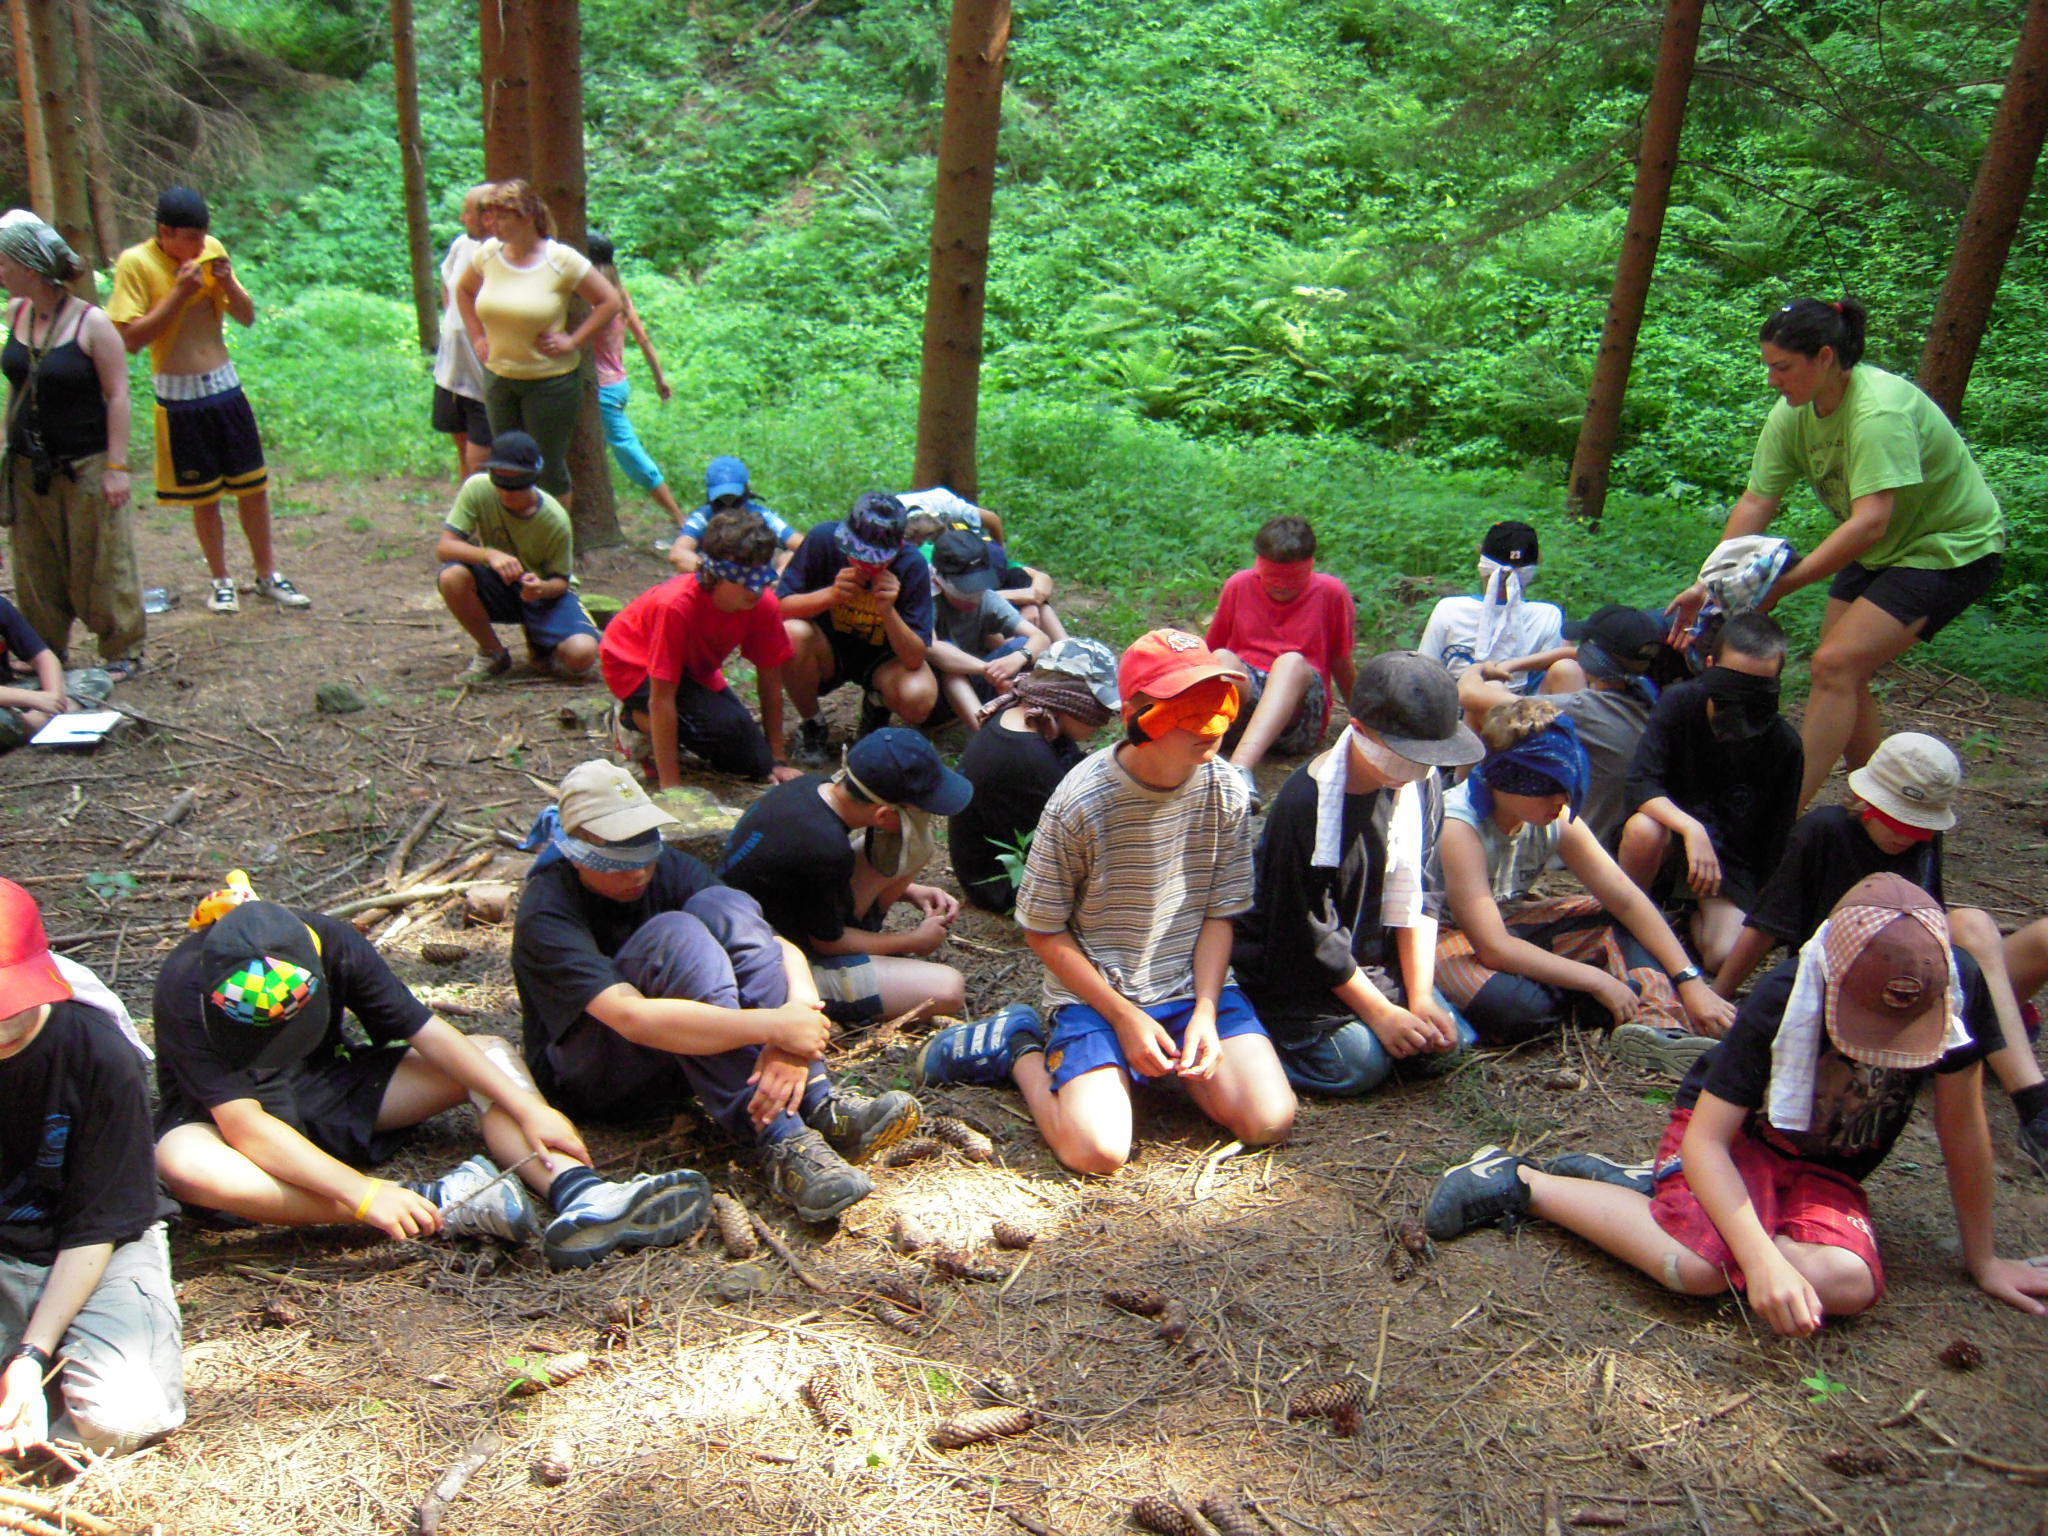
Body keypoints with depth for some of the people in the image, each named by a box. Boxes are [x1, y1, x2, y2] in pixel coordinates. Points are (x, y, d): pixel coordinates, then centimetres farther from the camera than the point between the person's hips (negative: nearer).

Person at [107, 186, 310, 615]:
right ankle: (221, 581, 18)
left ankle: (268, 575, 17)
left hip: (225, 384, 4)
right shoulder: (135, 263, -9)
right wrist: (179, 293, -19)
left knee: (253, 484, 6)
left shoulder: (212, 250, 4)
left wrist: (228, 283, -10)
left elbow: (247, 317, 9)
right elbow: (131, 338, -15)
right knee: (204, 495, 5)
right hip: (179, 396, -4)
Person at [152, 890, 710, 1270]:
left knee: (491, 1053, -13)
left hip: (324, 1089, 4)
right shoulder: (185, 990, -29)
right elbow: (245, 1127, -34)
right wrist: (365, 1194, -42)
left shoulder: (331, 943, -19)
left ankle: (579, 1199, -38)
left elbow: (426, 1031, -17)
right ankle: (438, 1205, -39)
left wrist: (528, 1109, -26)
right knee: (184, 1164, -41)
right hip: (219, 1118, -4)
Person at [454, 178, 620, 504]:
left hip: (550, 380, -5)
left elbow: (610, 301, -8)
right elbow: (463, 290, 21)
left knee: (548, 468, 4)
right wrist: (477, 336, 10)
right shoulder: (488, 253, 2)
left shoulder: (561, 260, -12)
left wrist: (573, 342, -12)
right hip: (498, 377, 5)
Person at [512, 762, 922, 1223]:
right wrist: (773, 1026, -41)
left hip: (680, 1059, 5)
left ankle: (818, 1107, -32)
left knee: (724, 907, -21)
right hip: (589, 1079, -5)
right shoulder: (547, 913, -20)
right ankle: (781, 1143, -41)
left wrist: (799, 1010, -36)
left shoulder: (666, 868, -5)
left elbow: (783, 949, -14)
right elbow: (631, 1017, -36)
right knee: (674, 935, -31)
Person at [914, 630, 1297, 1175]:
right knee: (1098, 1150, -23)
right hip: (1094, 992, -4)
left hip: (1196, 986, 4)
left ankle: (1172, 1058, 13)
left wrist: (1205, 1012, -11)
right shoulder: (1081, 803, -19)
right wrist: (1124, 1017, -13)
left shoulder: (1226, 792, -5)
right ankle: (1022, 1052, 7)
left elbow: (1220, 914, 2)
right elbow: (1044, 930, -9)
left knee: (1269, 1122, -14)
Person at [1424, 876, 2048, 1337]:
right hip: (1735, 1133, -4)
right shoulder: (1784, 1001, -29)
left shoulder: (1960, 988, -22)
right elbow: (1705, 1138, -30)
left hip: (1824, 1170, 4)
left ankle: (1648, 1192, -9)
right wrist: (1762, 1259, -42)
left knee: (1849, 1284, -29)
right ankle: (1521, 1182, -13)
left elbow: (1962, 1125, -9)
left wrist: (1981, 1259, 0)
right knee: (1700, 1268, -34)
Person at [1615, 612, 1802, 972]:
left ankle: (1694, 913, 12)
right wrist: (1691, 828, -41)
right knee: (1642, 829, -37)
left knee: (1724, 955, -24)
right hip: (1672, 831, 0)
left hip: (1732, 857, 0)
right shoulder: (1680, 703, -17)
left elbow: (1777, 835, -4)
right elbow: (1640, 784, -25)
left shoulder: (1783, 744, -14)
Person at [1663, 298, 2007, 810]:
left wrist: (1782, 585, -41)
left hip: (1953, 548, -8)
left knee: (1836, 665, -19)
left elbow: (1871, 522, -39)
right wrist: (1710, 584, -21)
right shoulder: (1792, 414, -8)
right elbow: (1755, 503, -11)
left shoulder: (1880, 411, -32)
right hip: (1881, 551, 8)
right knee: (1842, 674, 5)